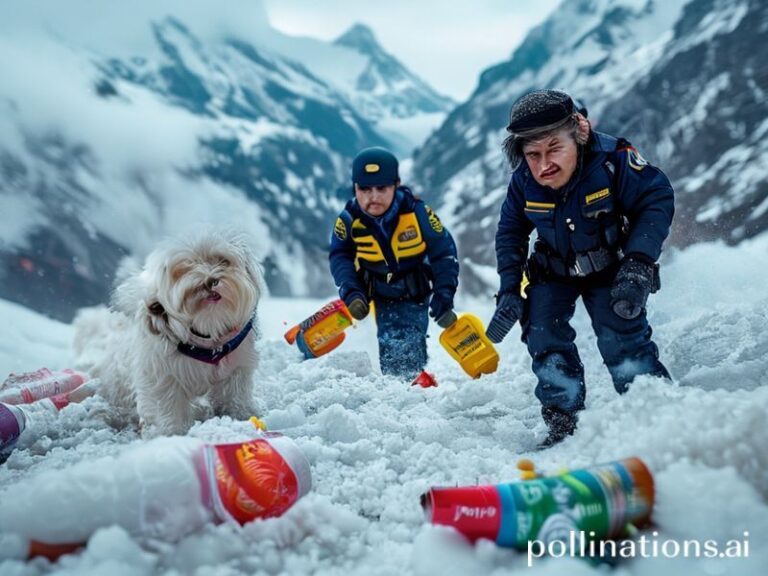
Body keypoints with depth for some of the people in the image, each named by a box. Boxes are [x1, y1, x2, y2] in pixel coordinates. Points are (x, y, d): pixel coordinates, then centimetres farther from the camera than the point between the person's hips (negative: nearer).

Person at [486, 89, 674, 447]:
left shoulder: (612, 158, -30)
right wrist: (509, 290, -11)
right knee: (544, 338, -11)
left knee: (623, 340, -15)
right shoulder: (524, 181, -19)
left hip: (610, 267, -3)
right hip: (553, 272, 3)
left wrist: (638, 263, -32)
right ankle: (563, 422, 0)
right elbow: (510, 234, -4)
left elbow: (657, 200, -21)